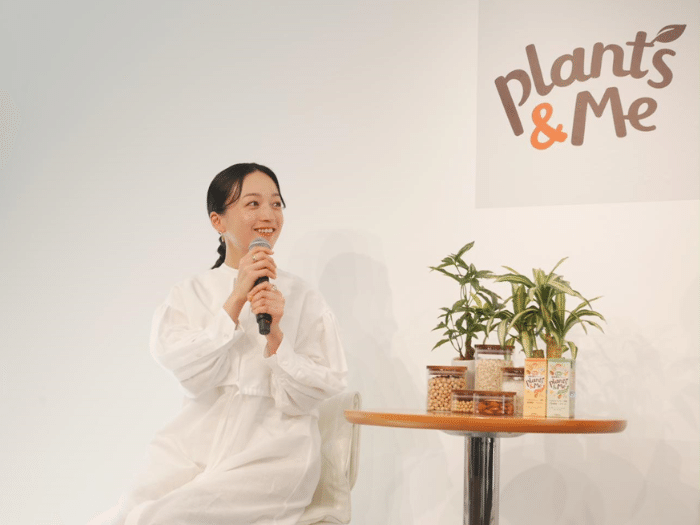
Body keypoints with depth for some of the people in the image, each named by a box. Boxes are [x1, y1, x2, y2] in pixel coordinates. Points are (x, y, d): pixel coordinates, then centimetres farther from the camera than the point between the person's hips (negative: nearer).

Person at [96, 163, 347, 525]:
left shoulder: (302, 300, 8)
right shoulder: (187, 296, 11)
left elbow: (310, 395, 1)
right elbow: (192, 375, -6)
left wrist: (275, 336, -13)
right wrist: (236, 300, -12)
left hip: (271, 451, -2)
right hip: (199, 439, 2)